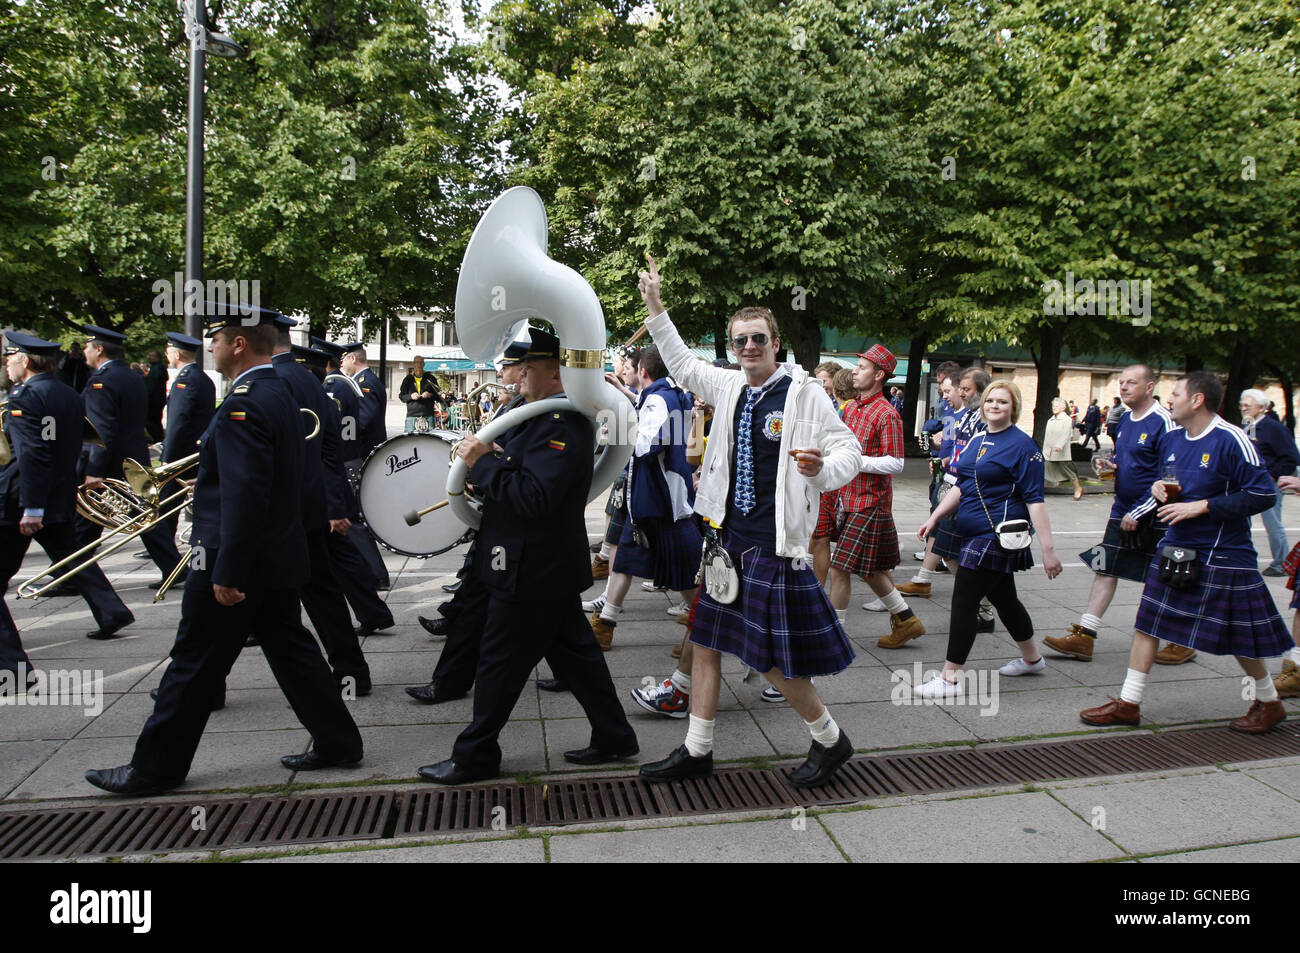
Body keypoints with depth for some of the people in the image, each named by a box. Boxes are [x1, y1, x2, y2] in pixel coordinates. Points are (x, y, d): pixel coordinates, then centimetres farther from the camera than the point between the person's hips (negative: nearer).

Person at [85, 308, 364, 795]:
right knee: (291, 650, 15)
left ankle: (155, 766, 20)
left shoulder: (243, 404, -20)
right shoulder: (279, 394, 11)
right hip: (278, 556, 9)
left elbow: (244, 497, -26)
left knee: (195, 662, 5)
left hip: (237, 559, -9)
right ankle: (336, 741, 20)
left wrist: (226, 572, -23)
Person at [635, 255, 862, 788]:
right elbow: (681, 364, 23)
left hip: (774, 543, -7)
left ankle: (830, 740, 23)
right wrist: (654, 306, 23)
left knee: (772, 659, -2)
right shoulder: (729, 387, 9)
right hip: (729, 536, 7)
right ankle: (697, 751, 25)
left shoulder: (804, 393, -8)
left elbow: (849, 449, -9)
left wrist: (822, 469, -31)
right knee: (706, 641, 10)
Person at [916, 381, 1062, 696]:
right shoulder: (977, 440, 13)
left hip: (997, 535, -8)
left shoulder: (1022, 445, -11)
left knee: (964, 601, -9)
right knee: (1003, 598, 20)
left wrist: (1048, 548, -17)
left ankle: (950, 678, -3)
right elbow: (961, 487, 20)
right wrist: (935, 517, 11)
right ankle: (1031, 658, 41)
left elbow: (1034, 499, -15)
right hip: (976, 534, 8)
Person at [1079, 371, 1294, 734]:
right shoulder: (1171, 438, 7)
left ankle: (1269, 703, 33)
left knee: (1239, 638, 7)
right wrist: (1158, 487, -1)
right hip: (1175, 549, 7)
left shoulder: (1231, 440, -15)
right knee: (1147, 623, 5)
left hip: (1223, 557, -7)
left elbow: (1263, 493, -19)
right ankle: (1128, 704, 14)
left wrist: (1202, 506, -22)